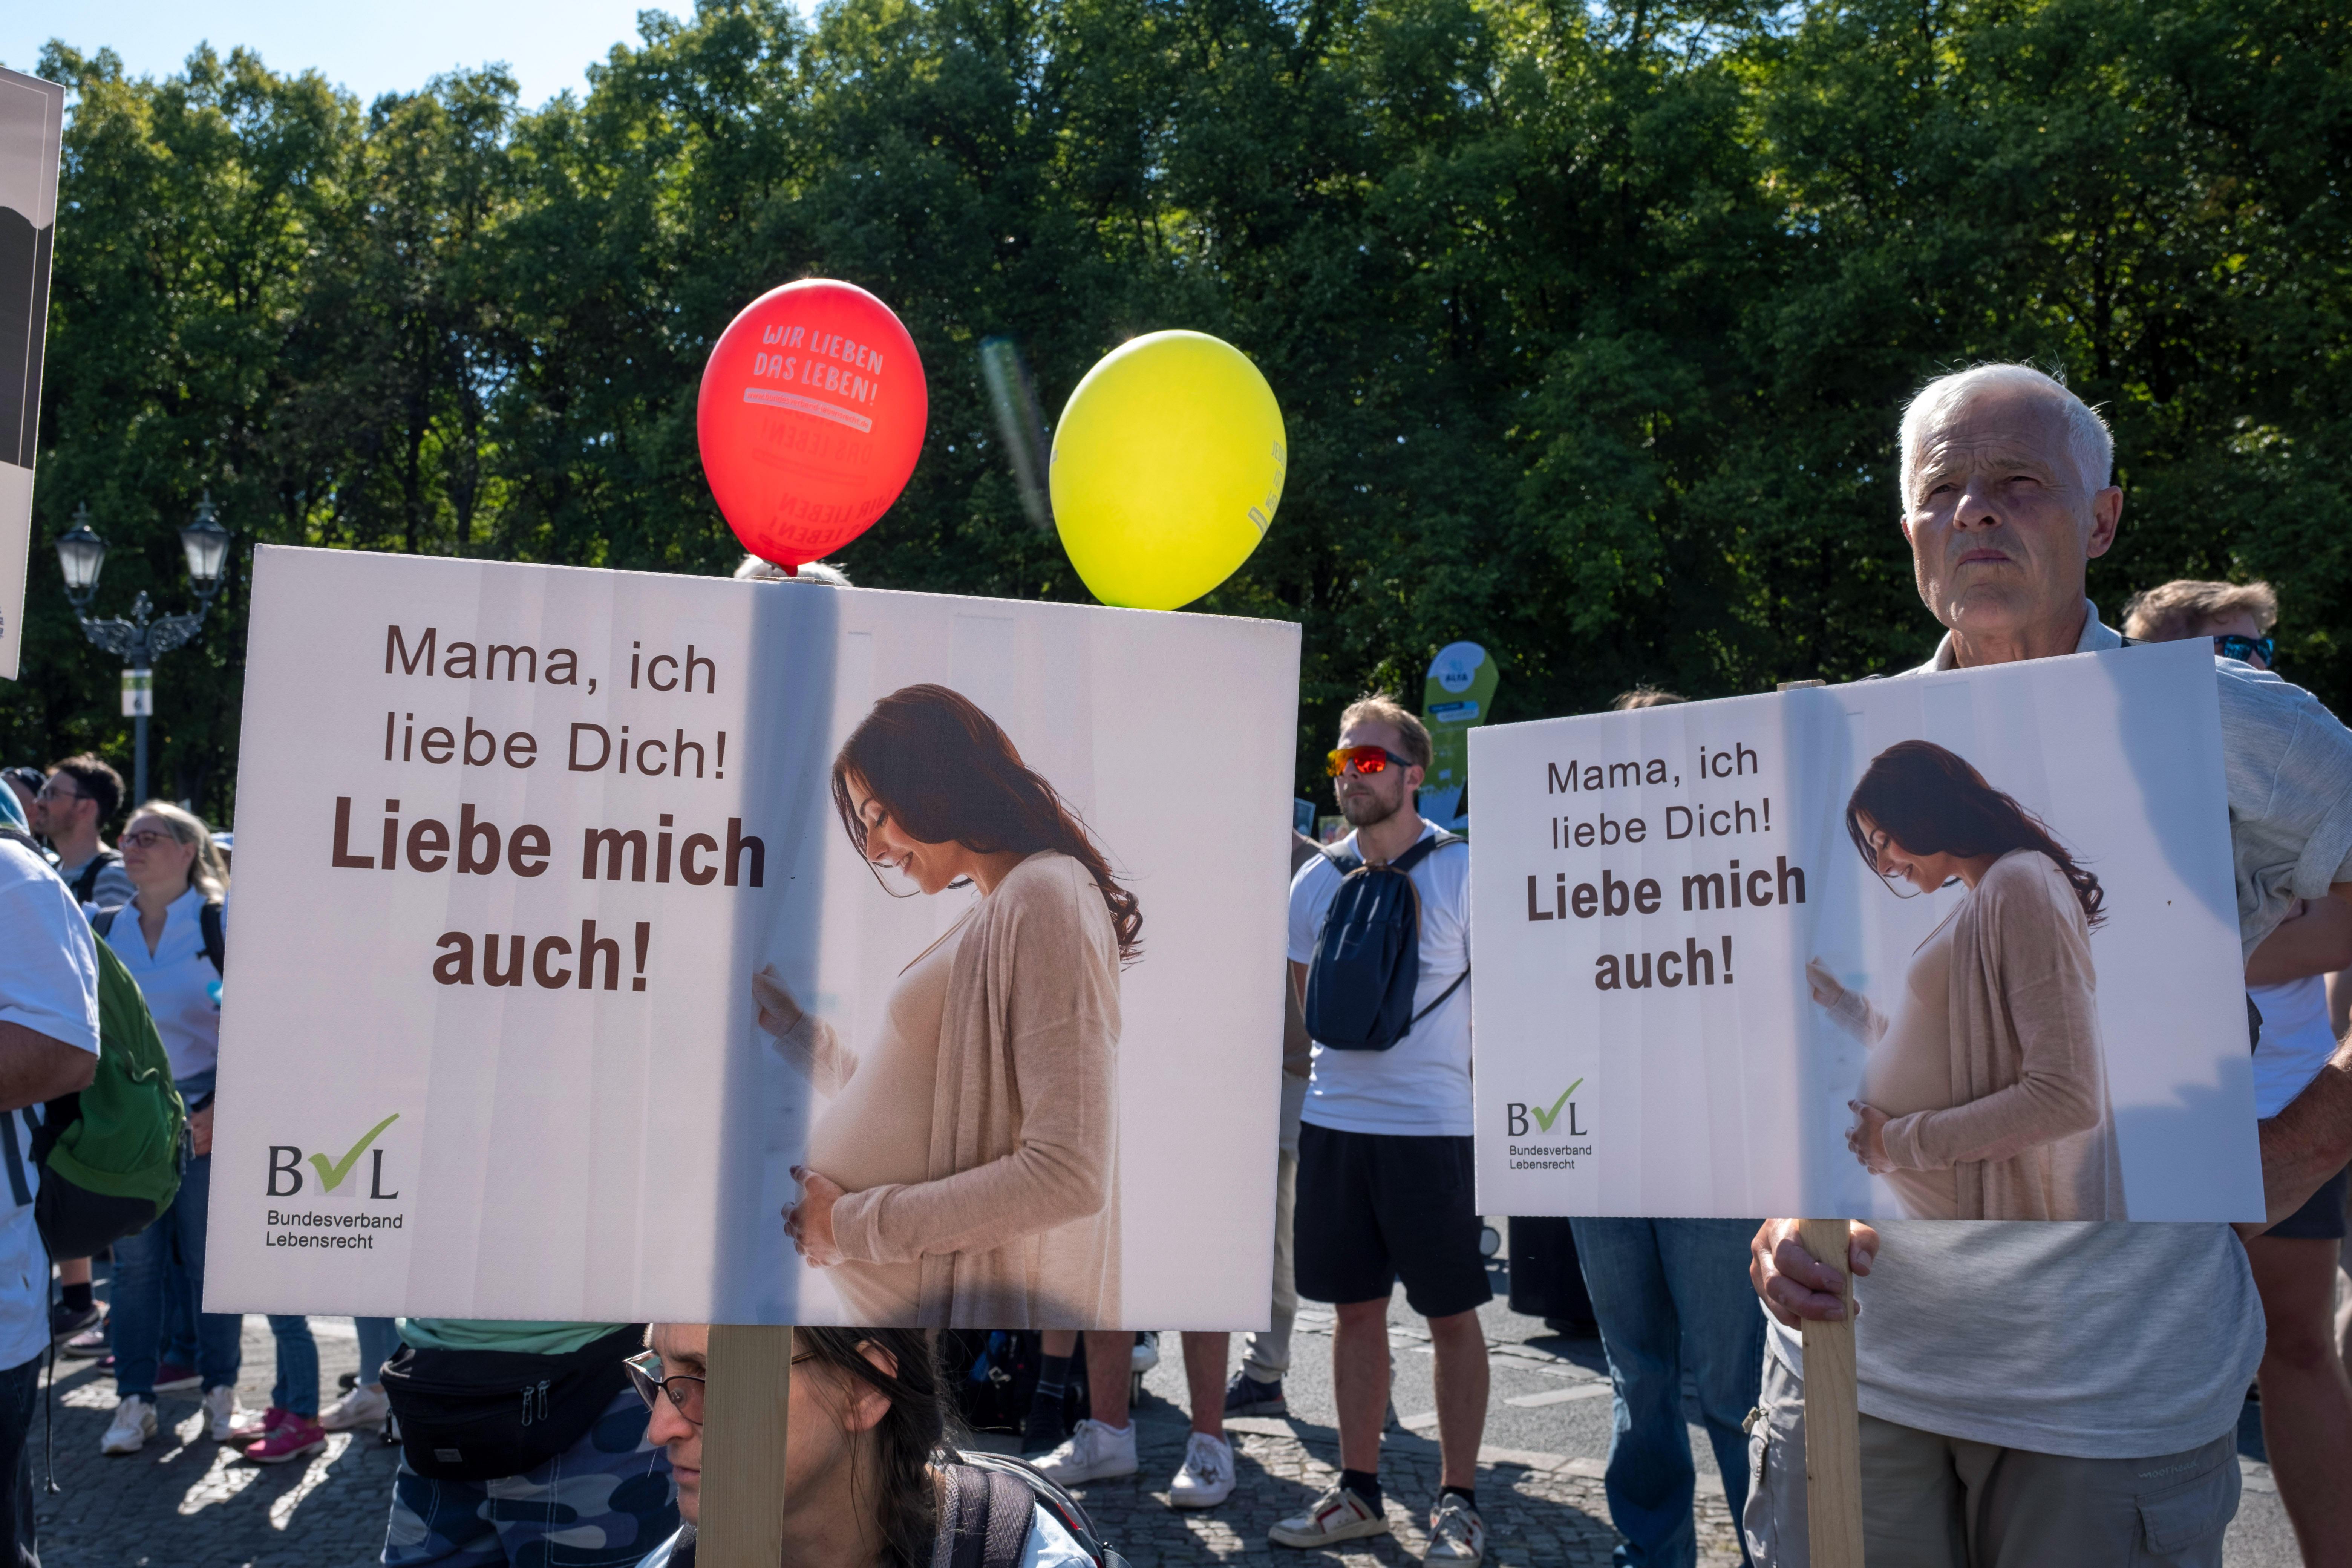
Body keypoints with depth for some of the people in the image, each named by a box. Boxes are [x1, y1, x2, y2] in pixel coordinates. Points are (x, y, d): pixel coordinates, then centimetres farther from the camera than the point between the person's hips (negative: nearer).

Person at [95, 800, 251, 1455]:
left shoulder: (220, 923, -5)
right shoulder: (105, 928, 7)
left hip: (204, 1120, -3)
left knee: (210, 1255, 3)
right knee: (135, 1260, 6)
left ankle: (221, 1393, 14)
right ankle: (134, 1401, 14)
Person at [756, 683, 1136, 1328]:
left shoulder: (1046, 897, -15)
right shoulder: (995, 912, 14)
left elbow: (1069, 1175, -23)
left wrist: (854, 1224, -17)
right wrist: (786, 1022, 19)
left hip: (956, 1295, -8)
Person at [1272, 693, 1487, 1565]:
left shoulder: (1462, 874, -5)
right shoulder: (1317, 881, 7)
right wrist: (1339, 1064, 9)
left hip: (1434, 1125, -4)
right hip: (1333, 1122, 4)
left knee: (1451, 1315, 3)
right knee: (1356, 1308, 12)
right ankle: (1358, 1491, 23)